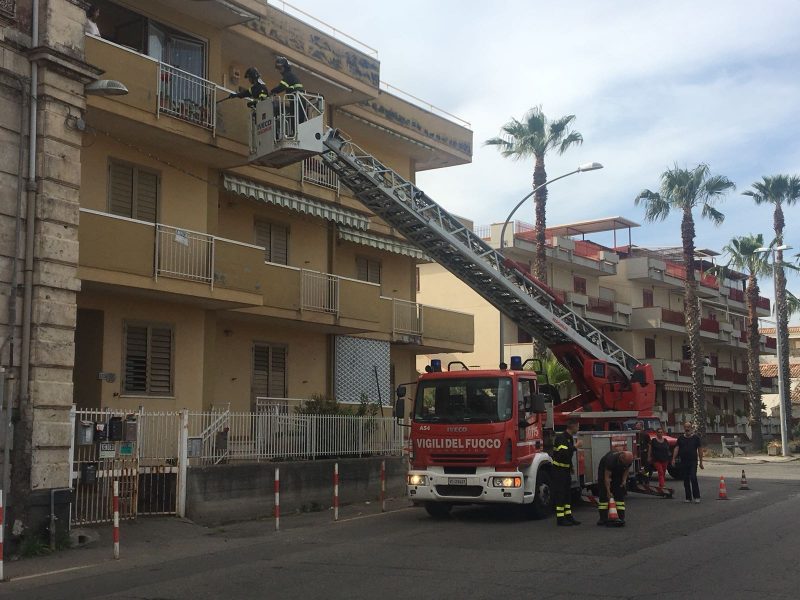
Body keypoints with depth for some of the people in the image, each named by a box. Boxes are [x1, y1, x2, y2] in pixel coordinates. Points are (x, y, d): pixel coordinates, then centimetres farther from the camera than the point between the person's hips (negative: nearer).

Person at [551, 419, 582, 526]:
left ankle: (568, 517, 16)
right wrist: (575, 446, -24)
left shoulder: (570, 438, 12)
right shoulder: (561, 438, -18)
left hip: (566, 470, 10)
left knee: (567, 493, 11)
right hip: (559, 470, -10)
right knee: (559, 494, -6)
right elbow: (563, 452, -33)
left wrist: (570, 467, 17)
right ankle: (560, 519, -3)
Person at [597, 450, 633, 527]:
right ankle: (603, 518, -10)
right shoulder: (611, 459, -41)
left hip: (619, 473, 4)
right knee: (604, 494, -12)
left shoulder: (629, 459, -26)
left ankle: (621, 518, -9)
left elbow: (627, 469, 0)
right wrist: (608, 492, -33)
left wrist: (624, 480, -11)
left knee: (620, 494, -8)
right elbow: (607, 477, -35)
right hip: (605, 470, -4)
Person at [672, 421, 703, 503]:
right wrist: (673, 459, -9)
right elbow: (676, 448, 4)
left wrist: (701, 462, -1)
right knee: (686, 480, 7)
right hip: (683, 462, 4)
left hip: (693, 461, -4)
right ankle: (688, 498, 14)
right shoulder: (681, 438, 10)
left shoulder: (696, 437, 2)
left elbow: (700, 450, 2)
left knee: (693, 478, -15)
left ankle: (697, 497, -10)